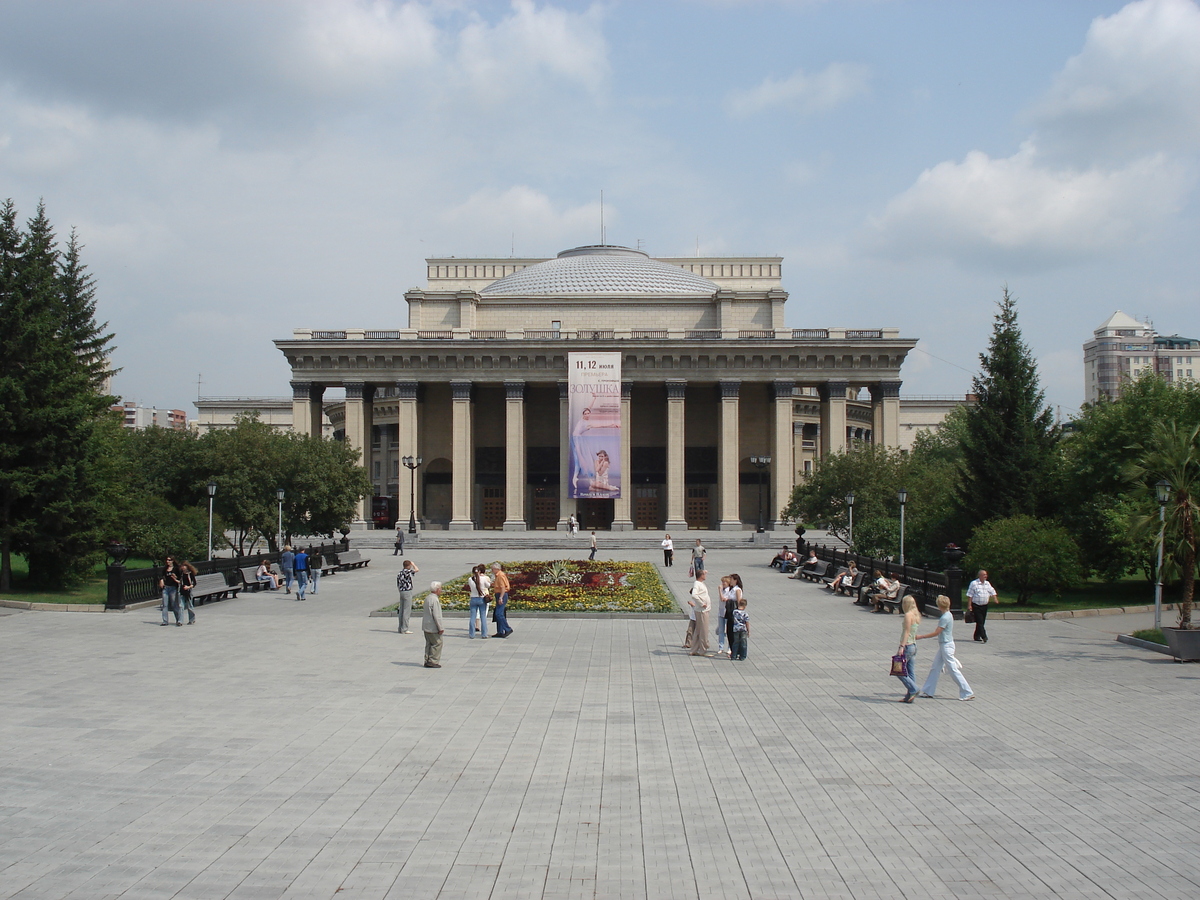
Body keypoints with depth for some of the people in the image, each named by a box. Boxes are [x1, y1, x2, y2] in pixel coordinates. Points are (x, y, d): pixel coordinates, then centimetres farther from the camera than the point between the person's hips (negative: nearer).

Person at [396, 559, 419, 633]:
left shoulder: (399, 573, 10)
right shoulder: (407, 571, -15)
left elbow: (398, 585, 15)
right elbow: (417, 570, -15)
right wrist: (413, 564, 2)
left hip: (401, 592, 9)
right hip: (407, 592, -9)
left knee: (401, 610, 13)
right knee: (407, 611, -5)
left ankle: (400, 628, 18)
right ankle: (404, 629, -5)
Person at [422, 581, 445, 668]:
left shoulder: (427, 598, 10)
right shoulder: (435, 600, -21)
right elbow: (436, 615, -22)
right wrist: (440, 628, -17)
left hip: (426, 626, 10)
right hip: (433, 627, -10)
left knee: (429, 644, 14)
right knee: (437, 643, -2)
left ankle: (427, 661, 17)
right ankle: (433, 661, -2)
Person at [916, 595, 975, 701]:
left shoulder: (945, 618, -21)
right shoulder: (948, 615, 8)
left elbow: (936, 633, -19)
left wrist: (921, 637, -11)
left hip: (946, 646, -10)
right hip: (943, 645, 10)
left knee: (953, 670, -5)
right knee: (935, 668, 13)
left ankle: (968, 693, -1)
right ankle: (928, 691, 20)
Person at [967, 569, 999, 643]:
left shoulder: (987, 583, 11)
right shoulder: (974, 583, -7)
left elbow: (992, 592, 16)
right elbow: (970, 595, -6)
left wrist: (995, 599, -2)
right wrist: (970, 605, -10)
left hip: (984, 606, 6)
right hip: (976, 606, -6)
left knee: (982, 622, 9)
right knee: (980, 622, -13)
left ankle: (977, 636, 21)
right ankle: (984, 637, -19)